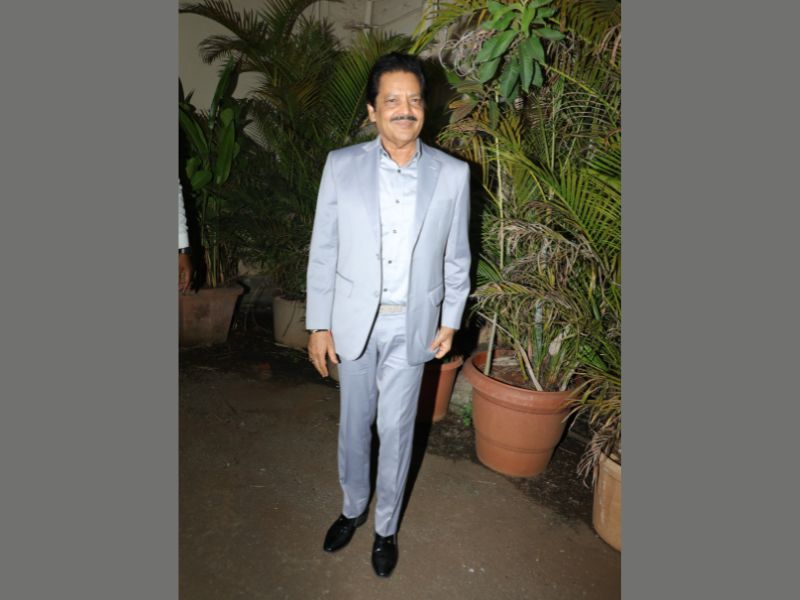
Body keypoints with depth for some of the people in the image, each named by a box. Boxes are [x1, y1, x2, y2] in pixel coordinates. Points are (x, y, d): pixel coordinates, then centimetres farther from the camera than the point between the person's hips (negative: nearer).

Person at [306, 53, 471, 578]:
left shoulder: (453, 174, -4)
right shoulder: (341, 166, -5)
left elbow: (456, 256, 3)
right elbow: (323, 250, -2)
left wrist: (450, 321, 3)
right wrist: (318, 324, -3)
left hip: (413, 325, 0)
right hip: (354, 321, 1)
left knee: (396, 429, 11)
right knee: (354, 423, 16)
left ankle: (386, 526, 35)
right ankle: (353, 508, 43)